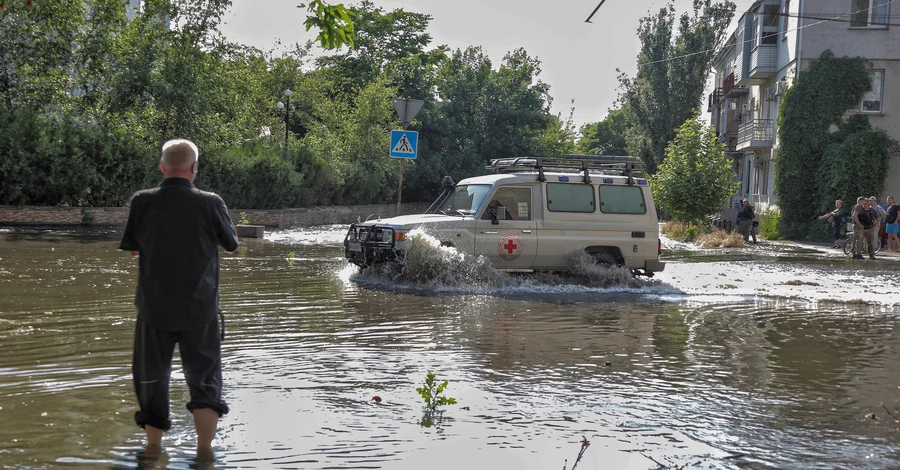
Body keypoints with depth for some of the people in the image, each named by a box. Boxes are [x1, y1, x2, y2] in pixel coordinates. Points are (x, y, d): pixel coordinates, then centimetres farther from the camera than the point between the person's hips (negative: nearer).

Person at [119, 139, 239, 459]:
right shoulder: (210, 203, -12)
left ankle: (153, 448, 24)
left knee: (152, 378, 15)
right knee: (205, 379, 10)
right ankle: (205, 450, 8)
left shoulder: (142, 202, -8)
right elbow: (231, 243, 3)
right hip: (200, 309, -1)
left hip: (154, 307, 1)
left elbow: (131, 248, 4)